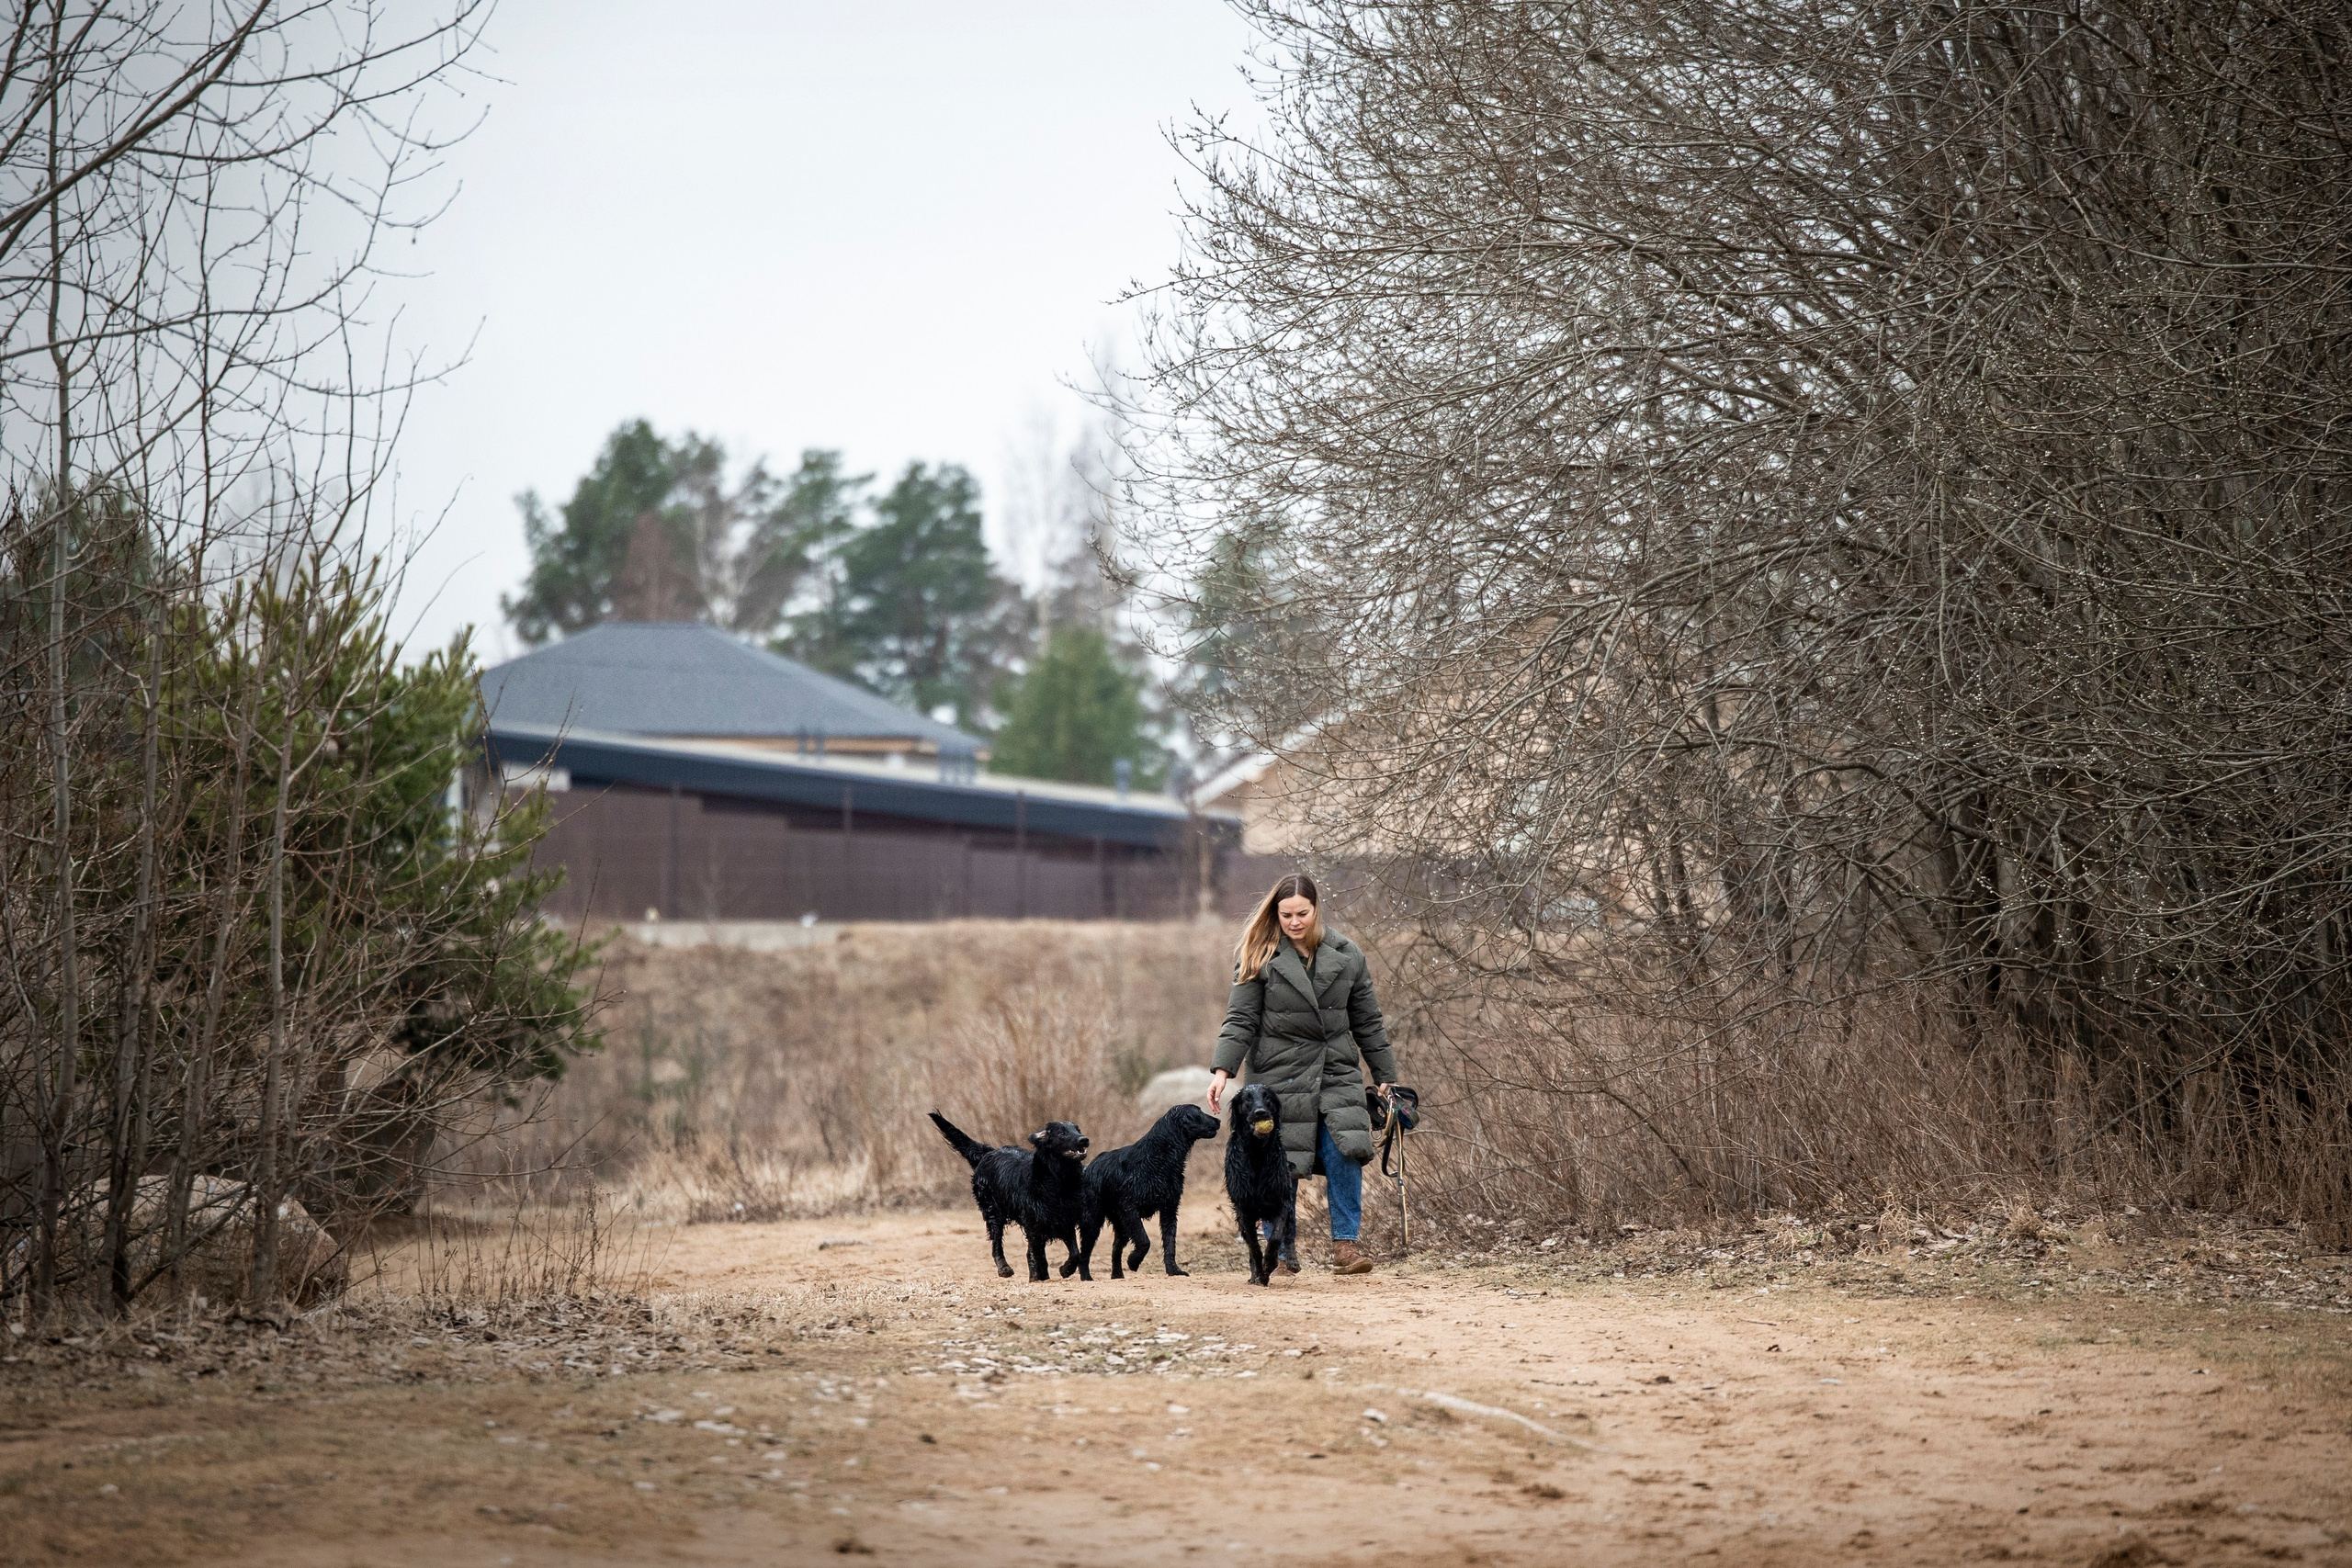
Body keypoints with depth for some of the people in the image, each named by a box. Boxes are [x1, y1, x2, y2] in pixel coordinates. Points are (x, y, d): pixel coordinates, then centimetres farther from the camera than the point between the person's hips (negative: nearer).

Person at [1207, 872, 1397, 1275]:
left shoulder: (1346, 956, 6)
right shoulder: (1259, 958, -1)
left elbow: (1367, 1022, 13)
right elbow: (1240, 1019, -4)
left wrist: (1385, 1075, 14)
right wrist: (1222, 1070, -16)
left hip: (1336, 1074, 2)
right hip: (1278, 1075, -2)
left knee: (1345, 1152, -15)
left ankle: (1345, 1244, -7)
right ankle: (1282, 1252, 13)